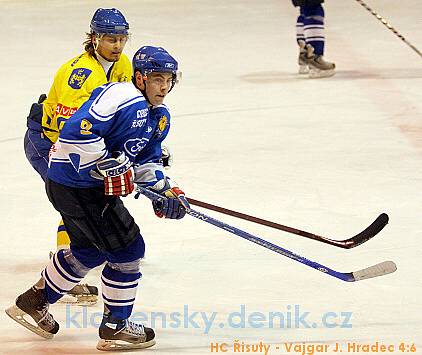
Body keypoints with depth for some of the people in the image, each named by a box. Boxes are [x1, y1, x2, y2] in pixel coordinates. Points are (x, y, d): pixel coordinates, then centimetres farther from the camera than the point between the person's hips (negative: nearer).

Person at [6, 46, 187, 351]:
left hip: (96, 184, 11)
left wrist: (166, 190, 0)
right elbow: (77, 131, -33)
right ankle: (115, 327, 8)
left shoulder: (160, 116, 8)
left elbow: (148, 161, 17)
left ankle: (33, 303, 42)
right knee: (127, 247, -6)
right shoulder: (119, 97, -24)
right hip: (74, 185, -11)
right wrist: (110, 166, -29)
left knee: (90, 250, 25)